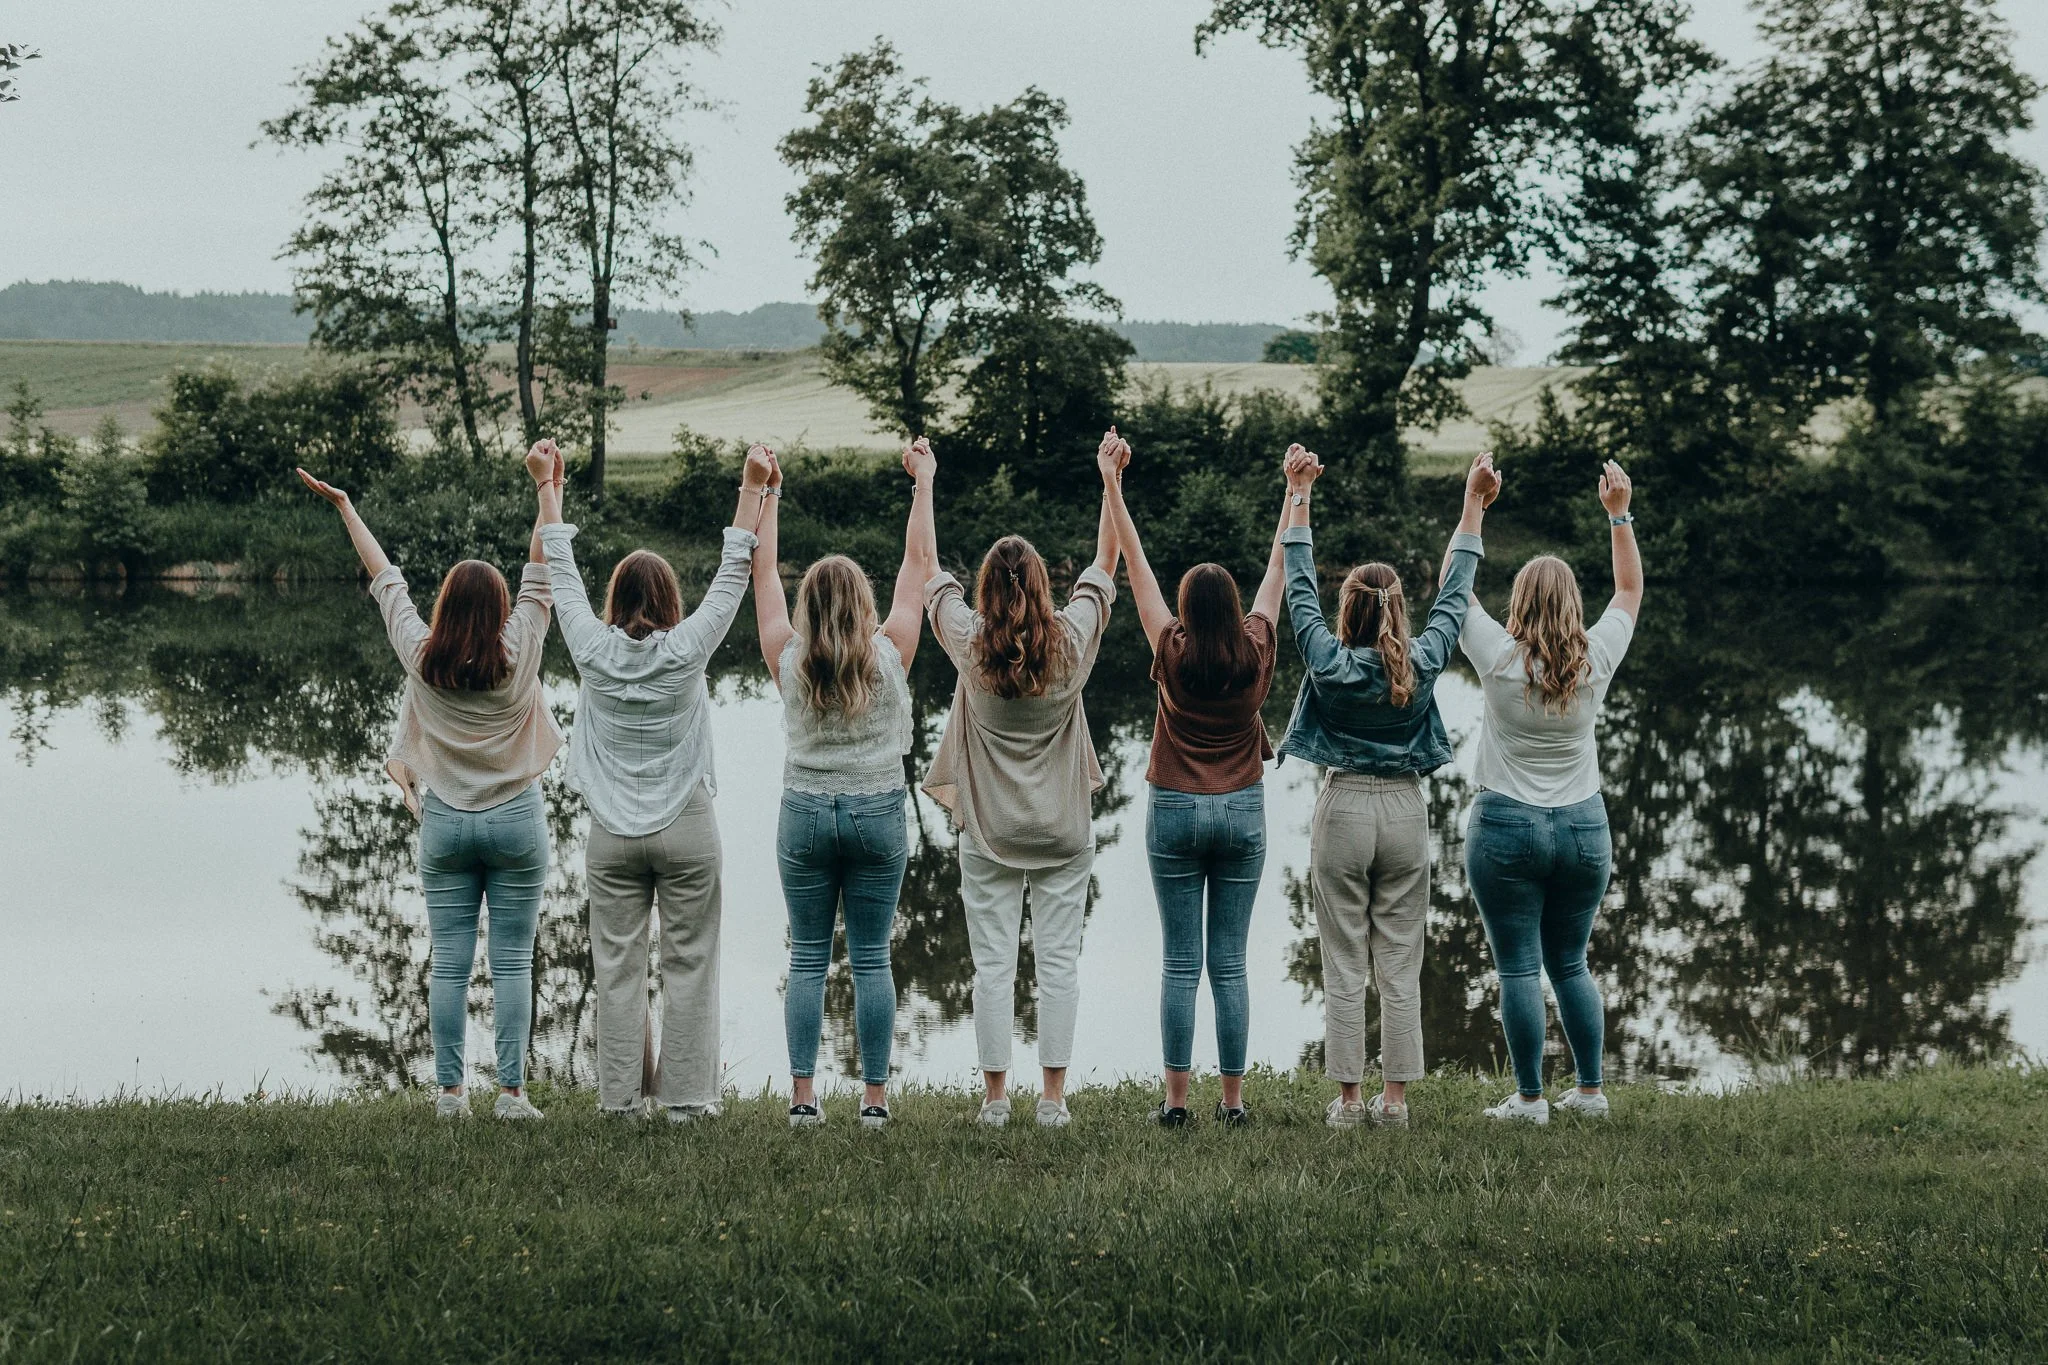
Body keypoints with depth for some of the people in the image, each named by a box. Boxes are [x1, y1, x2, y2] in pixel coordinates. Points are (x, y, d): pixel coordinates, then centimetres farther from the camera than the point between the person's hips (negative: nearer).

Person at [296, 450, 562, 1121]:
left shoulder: (421, 657, -5)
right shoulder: (516, 655, -9)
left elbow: (385, 577, 5)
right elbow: (540, 571, -4)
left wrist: (343, 506, 16)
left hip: (444, 823, 2)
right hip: (515, 824, -2)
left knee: (449, 963, 3)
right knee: (512, 962, 0)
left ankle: (450, 1091, 2)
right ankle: (512, 1090, -2)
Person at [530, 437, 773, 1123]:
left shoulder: (594, 650, -4)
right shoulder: (687, 650, -8)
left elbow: (561, 577, 8)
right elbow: (732, 576, -1)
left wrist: (548, 489, 17)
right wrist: (753, 489, 5)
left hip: (612, 834, 2)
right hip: (687, 830, -2)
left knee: (617, 965, 5)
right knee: (688, 964, 3)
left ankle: (620, 1098, 5)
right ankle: (686, 1097, 3)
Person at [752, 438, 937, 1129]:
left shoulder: (788, 660, -6)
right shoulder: (889, 655, -8)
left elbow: (763, 574, 3)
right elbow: (920, 565, -1)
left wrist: (766, 495, 10)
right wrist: (923, 485, 5)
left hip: (805, 814, 1)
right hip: (878, 814, -1)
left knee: (808, 960, 5)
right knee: (872, 960, 2)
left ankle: (803, 1095, 1)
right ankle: (875, 1097, 2)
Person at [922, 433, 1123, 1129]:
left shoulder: (970, 644, -8)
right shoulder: (1072, 641, -7)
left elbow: (930, 575, 6)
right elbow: (1103, 568, 7)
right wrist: (1110, 482, 15)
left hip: (989, 831, 0)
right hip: (1064, 830, 1)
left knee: (993, 963, 3)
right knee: (1059, 961, 3)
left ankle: (995, 1097, 4)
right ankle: (1053, 1097, 3)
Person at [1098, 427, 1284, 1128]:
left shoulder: (1173, 653, -8)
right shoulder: (1255, 652, -4)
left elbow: (1137, 568, -3)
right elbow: (1278, 571, 6)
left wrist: (1113, 486, 1)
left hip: (1175, 812, -1)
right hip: (1243, 813, 1)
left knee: (1180, 962, 1)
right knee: (1229, 963, 3)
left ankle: (1176, 1097, -1)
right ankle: (1233, 1098, 3)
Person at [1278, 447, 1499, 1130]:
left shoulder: (1329, 662, -10)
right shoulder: (1423, 664, -6)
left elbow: (1300, 587, -1)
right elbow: (1453, 592, 5)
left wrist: (1298, 494, 5)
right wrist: (1474, 504, 12)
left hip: (1342, 811, -2)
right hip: (1405, 814, 2)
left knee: (1344, 969, 2)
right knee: (1400, 968, 5)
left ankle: (1347, 1100, 4)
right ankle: (1394, 1099, 7)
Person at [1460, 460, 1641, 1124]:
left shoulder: (1499, 658, -10)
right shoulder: (1597, 659, -3)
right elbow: (1630, 589, 13)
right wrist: (1619, 515, 13)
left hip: (1506, 828, -4)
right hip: (1584, 829, 4)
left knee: (1518, 969, -1)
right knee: (1571, 964, 15)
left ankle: (1530, 1097, -1)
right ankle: (1590, 1090, 16)